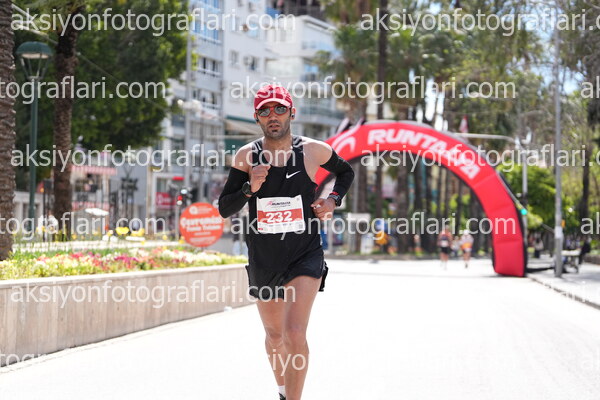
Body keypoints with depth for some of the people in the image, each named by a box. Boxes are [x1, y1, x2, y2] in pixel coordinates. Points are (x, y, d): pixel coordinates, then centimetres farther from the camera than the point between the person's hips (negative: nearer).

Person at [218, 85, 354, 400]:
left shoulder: (314, 151, -4)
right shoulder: (247, 156, -3)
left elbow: (345, 172, 18)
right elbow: (224, 209, -2)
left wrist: (333, 200, 0)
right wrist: (250, 188, -19)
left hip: (305, 255, -2)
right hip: (263, 258, 2)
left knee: (295, 333, -19)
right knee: (274, 335, 17)